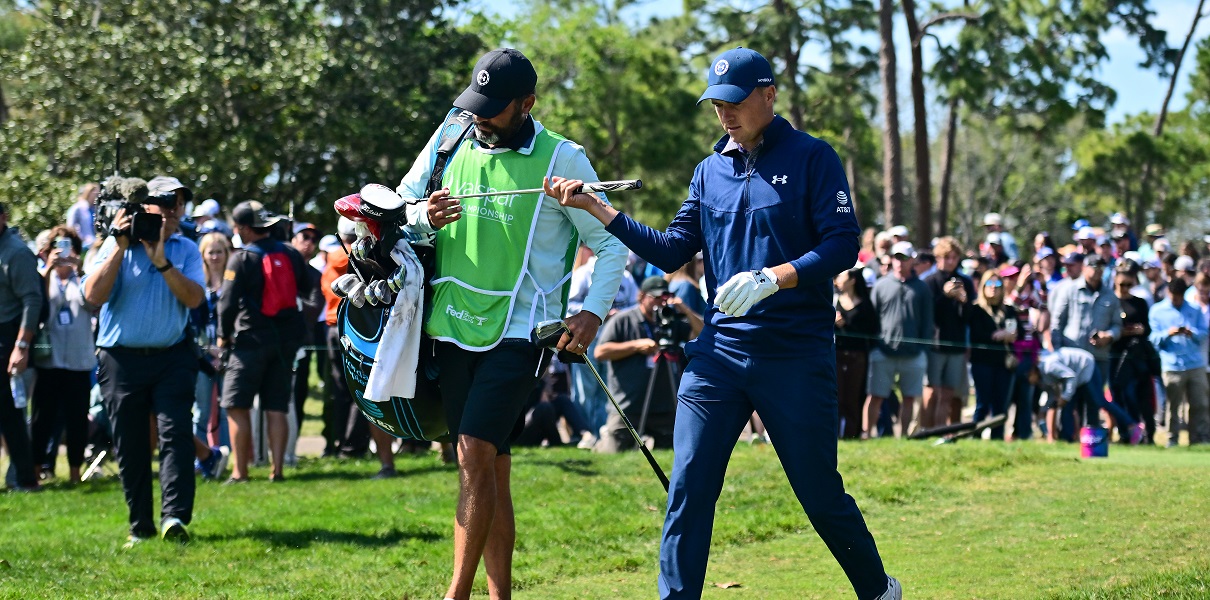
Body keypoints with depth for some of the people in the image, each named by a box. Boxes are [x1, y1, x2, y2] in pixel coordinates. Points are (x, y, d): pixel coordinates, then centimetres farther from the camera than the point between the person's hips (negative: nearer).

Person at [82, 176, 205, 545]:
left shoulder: (186, 250, 6)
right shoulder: (117, 245, 1)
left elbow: (194, 298, -9)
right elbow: (93, 295, -10)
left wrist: (161, 261, -17)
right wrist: (120, 248, -14)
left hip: (173, 358, 0)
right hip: (121, 359, 0)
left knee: (176, 433, -15)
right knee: (130, 447, 4)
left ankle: (175, 516, -20)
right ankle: (140, 526, 12)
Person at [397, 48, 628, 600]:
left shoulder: (562, 159, -6)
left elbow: (612, 243, -1)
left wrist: (593, 312, -15)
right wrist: (424, 217, -8)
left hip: (519, 332, -5)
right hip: (453, 326, 5)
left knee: (477, 454, -17)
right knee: (489, 468, 8)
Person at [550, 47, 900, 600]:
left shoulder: (811, 158, -3)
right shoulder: (709, 172, 13)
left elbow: (843, 243, -11)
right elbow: (672, 251, 9)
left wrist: (772, 277, -24)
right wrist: (597, 209, 1)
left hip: (796, 354, -4)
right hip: (720, 348, 4)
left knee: (820, 493, 5)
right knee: (688, 487, -6)